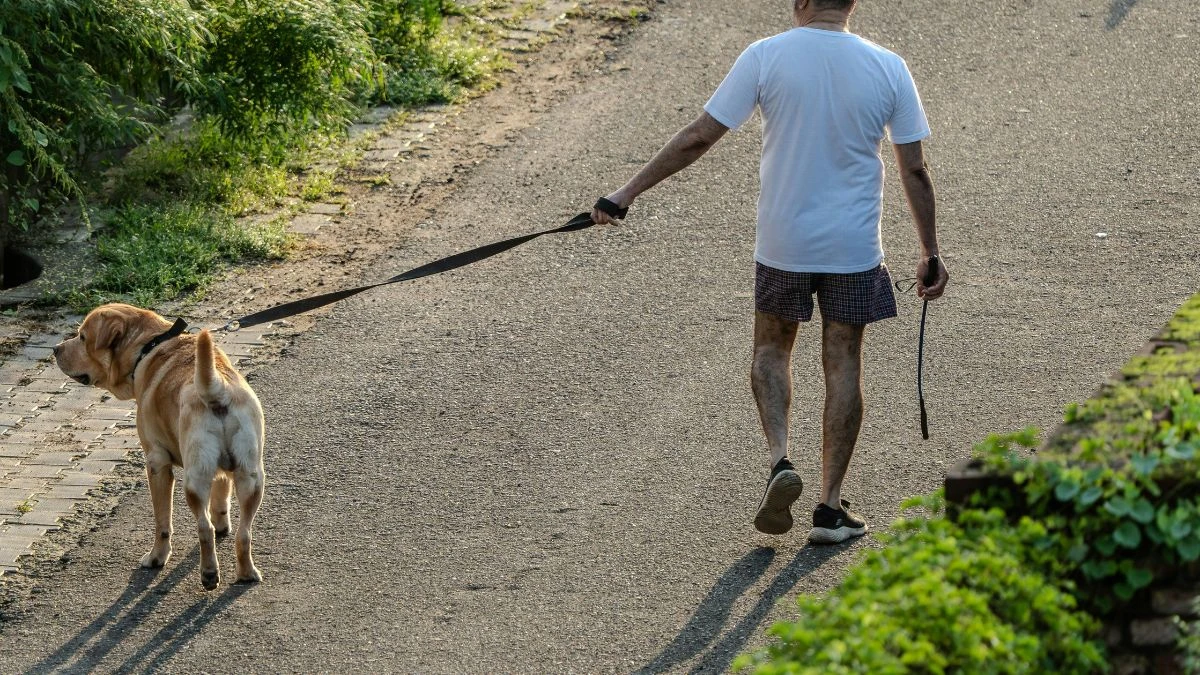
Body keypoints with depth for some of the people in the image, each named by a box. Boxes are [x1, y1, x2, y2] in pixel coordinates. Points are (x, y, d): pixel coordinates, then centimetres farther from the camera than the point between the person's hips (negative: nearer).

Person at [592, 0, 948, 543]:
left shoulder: (766, 56, -9)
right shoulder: (888, 68, -4)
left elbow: (697, 138, -7)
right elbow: (914, 171, 0)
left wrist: (627, 193, 1)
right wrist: (930, 253, 11)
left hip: (781, 243, -1)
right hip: (854, 248, 1)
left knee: (771, 348, 20)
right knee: (842, 364, 10)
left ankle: (780, 460, 0)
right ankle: (831, 507, 13)